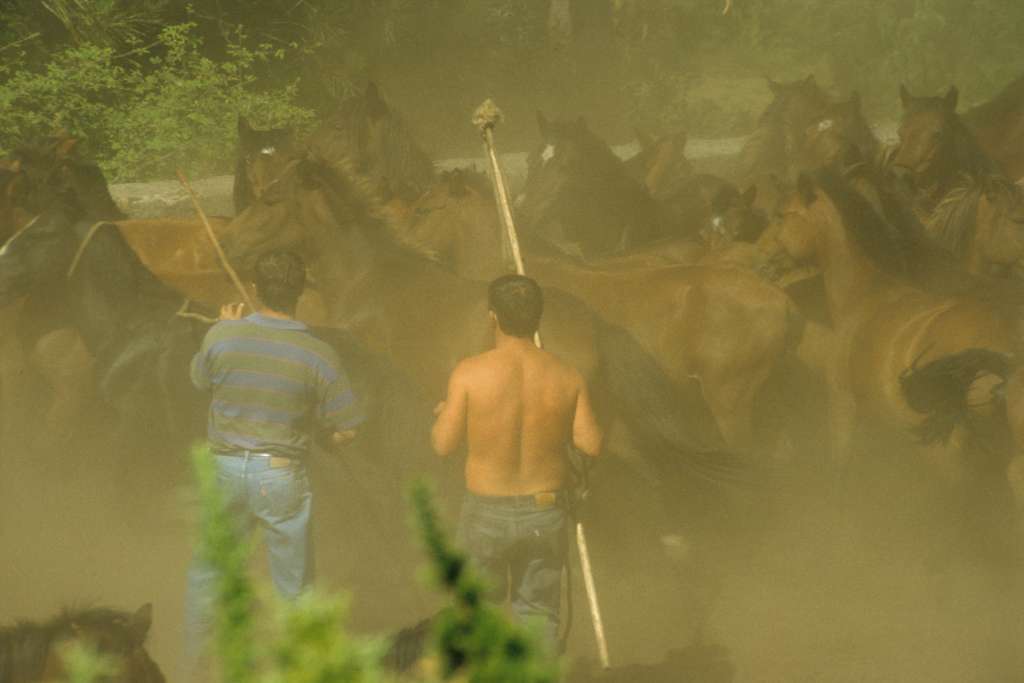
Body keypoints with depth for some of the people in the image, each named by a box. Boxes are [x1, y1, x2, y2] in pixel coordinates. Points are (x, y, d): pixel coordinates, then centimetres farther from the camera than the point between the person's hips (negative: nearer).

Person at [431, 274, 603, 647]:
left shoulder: (470, 373, -15)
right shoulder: (567, 377, -7)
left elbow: (444, 444, -10)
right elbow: (591, 442, -3)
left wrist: (442, 415, 12)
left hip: (487, 514, -2)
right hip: (546, 512, 2)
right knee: (538, 615, 13)